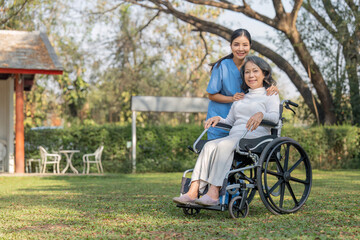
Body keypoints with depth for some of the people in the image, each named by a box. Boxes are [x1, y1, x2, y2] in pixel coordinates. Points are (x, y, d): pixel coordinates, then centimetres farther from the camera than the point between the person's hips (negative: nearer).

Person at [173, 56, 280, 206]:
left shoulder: (270, 95, 13)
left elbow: (275, 117, -7)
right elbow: (229, 122, 27)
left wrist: (261, 114, -29)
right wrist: (218, 119, 4)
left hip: (256, 137, -5)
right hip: (234, 136, 5)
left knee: (224, 145, -34)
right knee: (209, 146, -26)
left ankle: (213, 194, -44)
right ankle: (193, 192, -39)